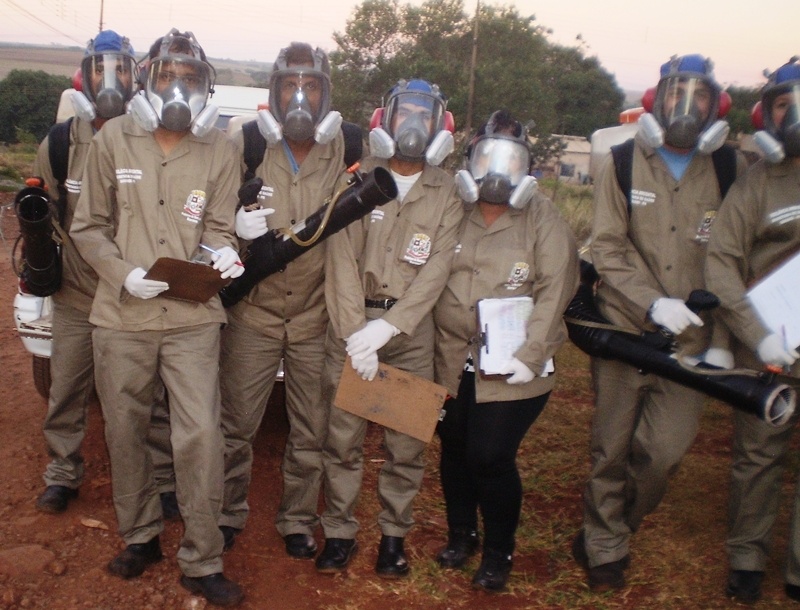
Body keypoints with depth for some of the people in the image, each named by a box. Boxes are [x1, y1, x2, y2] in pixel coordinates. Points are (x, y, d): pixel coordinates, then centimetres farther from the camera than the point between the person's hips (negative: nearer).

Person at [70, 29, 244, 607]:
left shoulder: (221, 151, 2)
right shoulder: (113, 140, 2)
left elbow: (217, 228, 4)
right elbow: (89, 226, 4)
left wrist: (222, 253, -19)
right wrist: (124, 273, -12)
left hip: (193, 319, -1)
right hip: (122, 318, 1)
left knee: (200, 437, -4)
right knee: (126, 433, 13)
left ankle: (202, 562, 12)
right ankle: (140, 536, 35)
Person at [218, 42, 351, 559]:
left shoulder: (346, 153, -4)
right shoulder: (247, 146, -4)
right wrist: (236, 228, -20)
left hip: (317, 318, 0)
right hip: (254, 312, 0)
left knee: (311, 431, 12)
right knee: (237, 424, 9)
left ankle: (299, 520, 32)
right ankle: (229, 513, 32)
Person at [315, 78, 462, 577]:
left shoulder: (447, 192, 4)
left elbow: (436, 270, -5)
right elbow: (343, 259, -5)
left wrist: (385, 328, -16)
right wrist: (355, 334, -15)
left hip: (411, 328, 1)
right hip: (352, 320, 0)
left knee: (406, 443, 6)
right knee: (343, 438, 3)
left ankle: (394, 534, 23)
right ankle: (340, 533, 20)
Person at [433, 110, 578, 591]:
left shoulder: (543, 218, -3)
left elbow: (555, 289, -10)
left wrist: (530, 353, -18)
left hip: (511, 366, -4)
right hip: (453, 358, 4)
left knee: (491, 456, -5)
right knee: (454, 449, 12)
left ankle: (499, 552, 20)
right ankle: (462, 534, 38)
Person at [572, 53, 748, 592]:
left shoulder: (730, 171, 5)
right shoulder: (624, 164, 1)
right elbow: (607, 248, -5)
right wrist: (652, 302, -17)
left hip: (689, 341, 1)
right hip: (623, 331, -1)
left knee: (664, 450, -3)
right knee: (612, 448, 8)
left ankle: (609, 531, 24)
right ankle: (605, 548, 28)